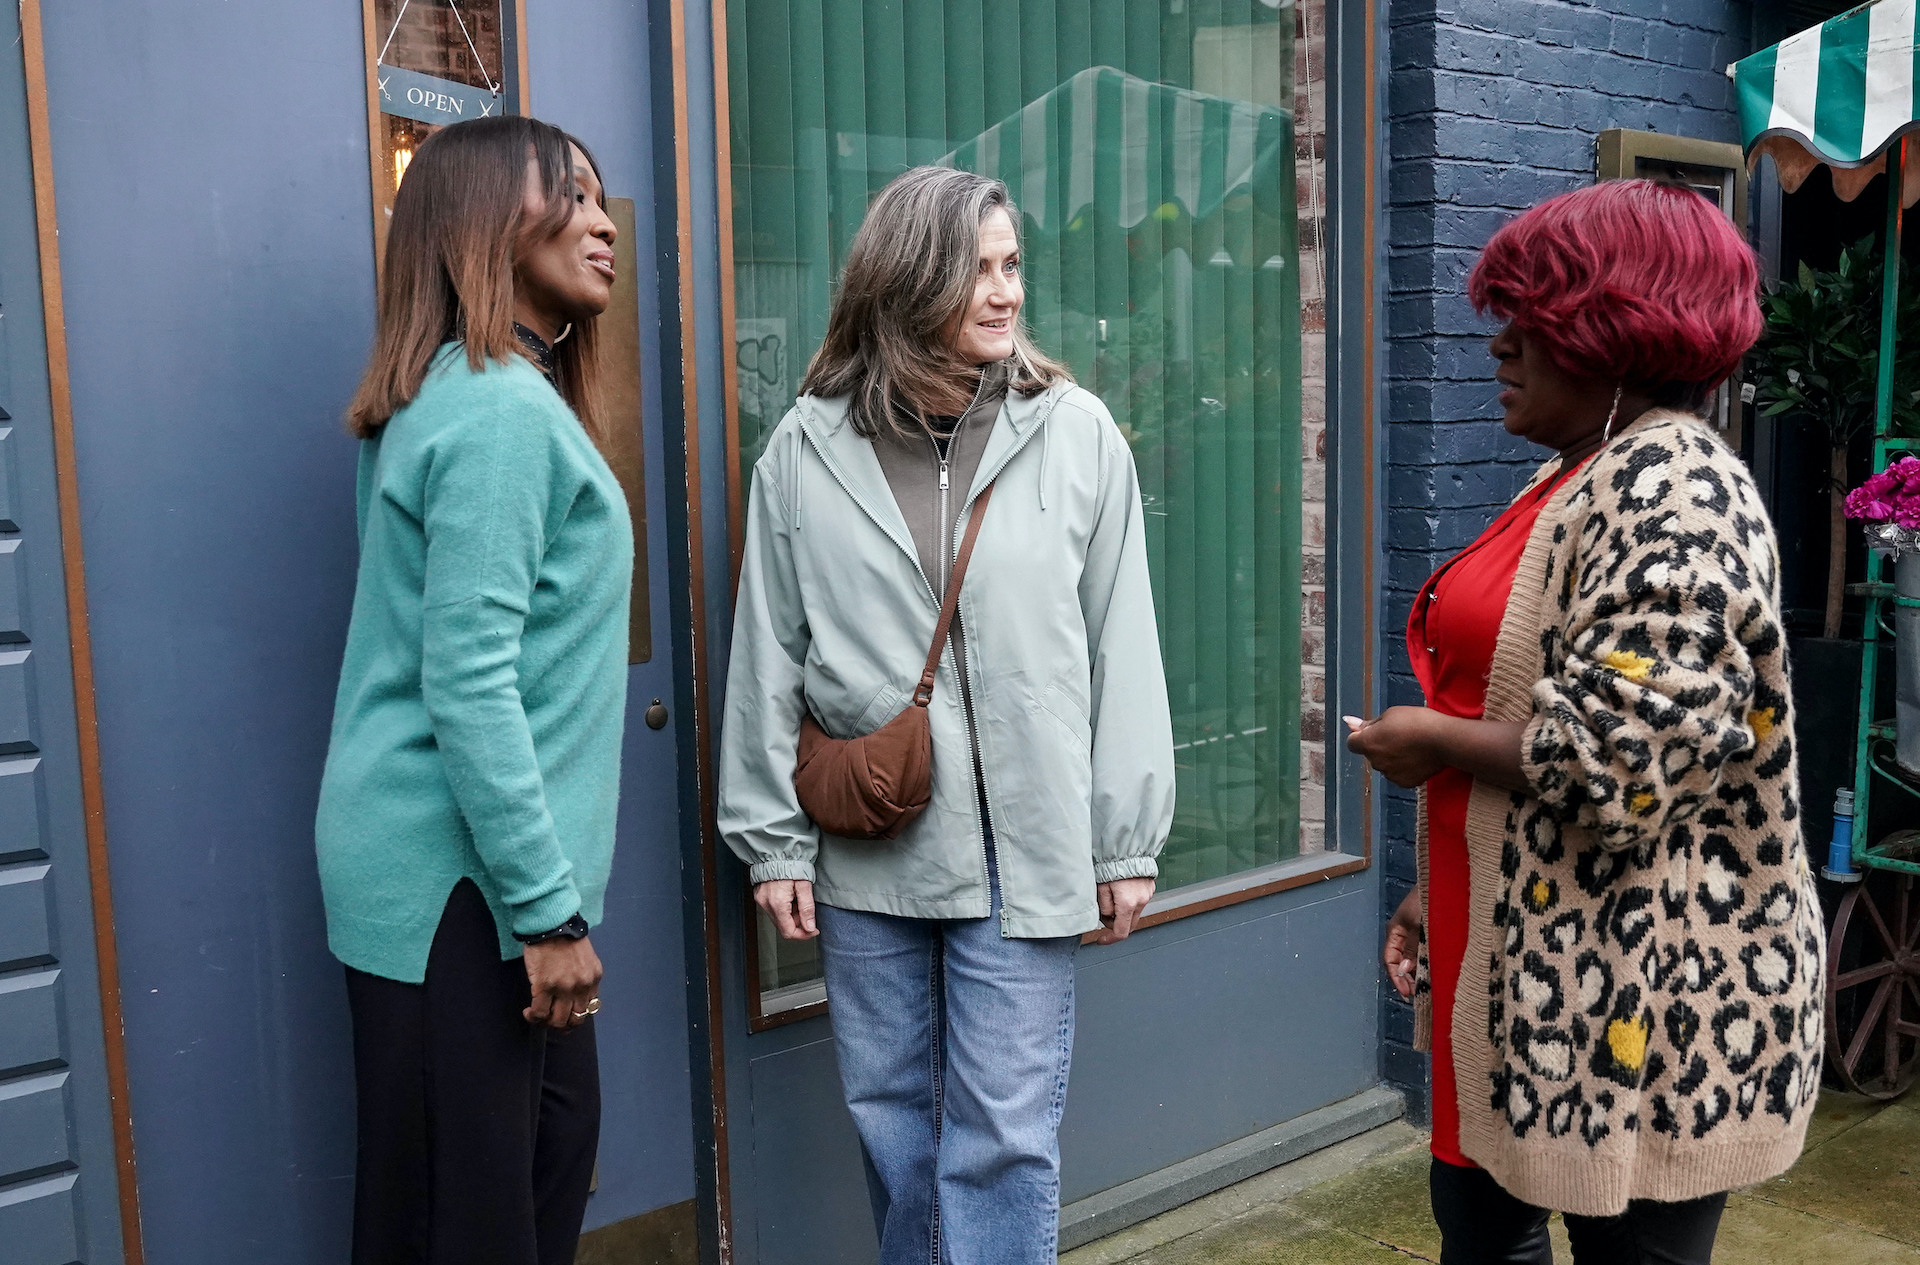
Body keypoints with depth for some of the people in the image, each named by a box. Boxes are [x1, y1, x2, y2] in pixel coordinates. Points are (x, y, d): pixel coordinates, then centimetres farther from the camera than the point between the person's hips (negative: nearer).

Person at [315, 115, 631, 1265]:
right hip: (460, 881, -9)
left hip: (463, 872, 9)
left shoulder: (490, 396, 14)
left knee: (557, 1144, 17)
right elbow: (467, 686, -22)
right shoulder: (503, 411, -16)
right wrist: (548, 907, -19)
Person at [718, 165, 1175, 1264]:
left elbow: (1123, 652, -1)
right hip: (864, 851, 2)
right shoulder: (806, 451, 0)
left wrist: (1127, 843, -1)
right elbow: (769, 663, 3)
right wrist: (774, 841, 3)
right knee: (890, 1116, 17)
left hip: (1023, 849, -2)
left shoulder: (1077, 433, -2)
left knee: (1006, 1134, 3)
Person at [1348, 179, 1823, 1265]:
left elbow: (1622, 754, -28)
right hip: (1534, 963, 10)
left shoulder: (1670, 488, -18)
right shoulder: (1576, 477, 13)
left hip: (1641, 990, -10)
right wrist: (1440, 890, 17)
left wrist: (1434, 744, -14)